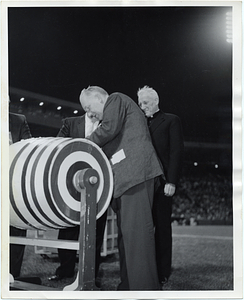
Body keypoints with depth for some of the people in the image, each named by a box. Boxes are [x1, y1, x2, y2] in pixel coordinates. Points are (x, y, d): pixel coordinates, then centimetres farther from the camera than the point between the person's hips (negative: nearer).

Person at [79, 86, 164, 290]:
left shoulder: (116, 99, 7)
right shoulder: (111, 113, 32)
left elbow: (109, 129, -10)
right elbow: (108, 147, 26)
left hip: (136, 171, -10)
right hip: (124, 178, 10)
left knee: (135, 229, -15)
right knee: (125, 232, 7)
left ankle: (144, 287, -17)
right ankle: (128, 285, 9)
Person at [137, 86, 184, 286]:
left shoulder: (171, 121, 8)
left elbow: (177, 152, -2)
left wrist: (171, 181, -12)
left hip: (162, 181, -4)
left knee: (162, 226, -3)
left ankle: (163, 273, 1)